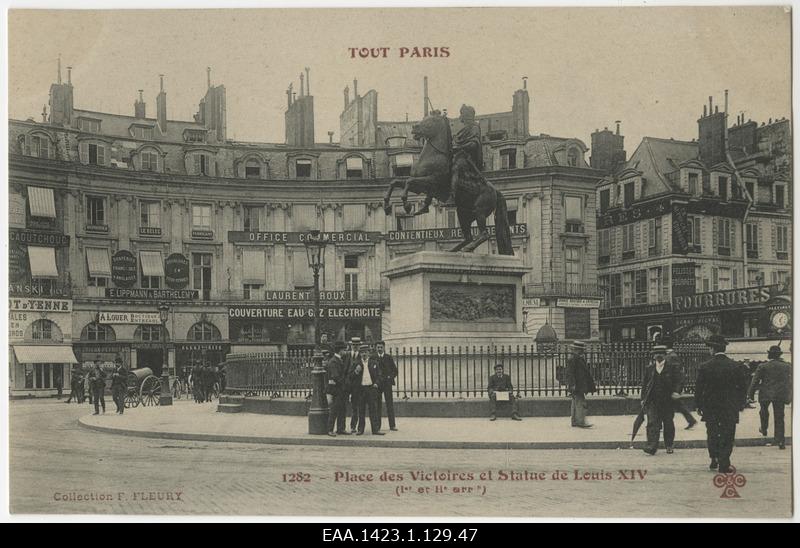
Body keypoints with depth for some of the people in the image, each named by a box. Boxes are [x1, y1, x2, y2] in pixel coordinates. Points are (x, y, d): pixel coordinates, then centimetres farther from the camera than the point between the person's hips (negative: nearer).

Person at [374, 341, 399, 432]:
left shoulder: (389, 358, 8)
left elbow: (395, 370, 12)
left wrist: (391, 377, -2)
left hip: (387, 383, 1)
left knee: (390, 403, -2)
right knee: (377, 404, 0)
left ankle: (392, 425, 0)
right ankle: (377, 425, 5)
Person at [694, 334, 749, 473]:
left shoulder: (704, 367, -8)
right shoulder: (737, 367, -6)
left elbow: (698, 388, -5)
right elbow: (743, 387, -1)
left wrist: (699, 405, 6)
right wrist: (741, 404, 12)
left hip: (710, 407, 0)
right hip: (730, 408, 0)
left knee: (712, 434, 18)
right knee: (727, 437, 6)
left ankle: (714, 459, 17)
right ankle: (724, 464, 3)